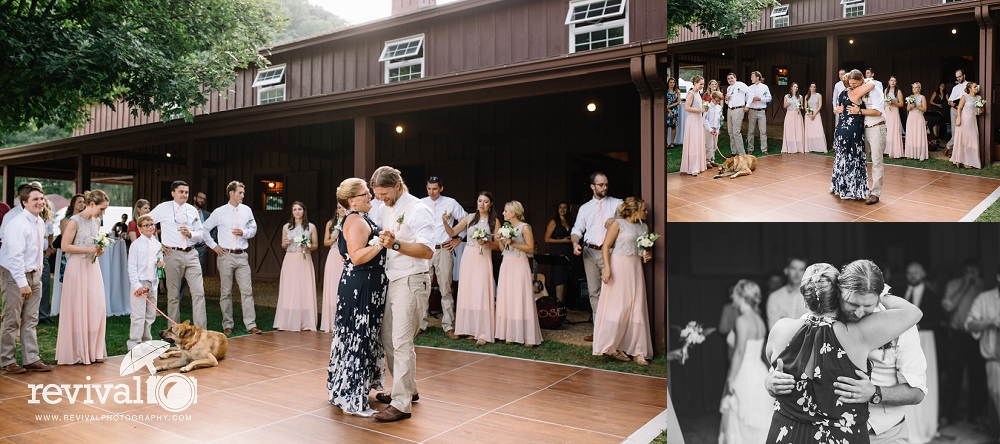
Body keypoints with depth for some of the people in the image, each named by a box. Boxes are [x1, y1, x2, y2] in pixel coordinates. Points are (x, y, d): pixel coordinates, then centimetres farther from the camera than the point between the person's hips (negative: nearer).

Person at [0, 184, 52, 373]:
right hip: (16, 276, -8)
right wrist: (22, 283, -24)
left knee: (30, 320, 10)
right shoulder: (18, 224, -19)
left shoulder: (39, 222, 7)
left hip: (34, 274, 8)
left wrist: (38, 269, 12)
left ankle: (31, 359, 15)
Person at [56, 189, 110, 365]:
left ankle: (93, 350, 14)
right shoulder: (75, 221, -11)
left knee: (97, 308, 4)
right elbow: (65, 246, -13)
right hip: (77, 267, -6)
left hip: (93, 267, 7)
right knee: (78, 310, 0)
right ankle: (78, 352, 11)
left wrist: (99, 251, 3)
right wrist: (88, 249, -19)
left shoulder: (97, 221, 10)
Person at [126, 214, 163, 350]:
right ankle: (134, 343, 2)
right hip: (140, 283, -5)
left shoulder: (157, 244, 10)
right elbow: (132, 266, -7)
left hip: (153, 283, 5)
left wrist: (161, 263, -5)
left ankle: (146, 340, 24)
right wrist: (137, 285, -14)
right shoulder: (136, 244, -5)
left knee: (151, 315, 12)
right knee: (138, 315, -7)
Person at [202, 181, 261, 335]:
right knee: (226, 292, 4)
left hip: (242, 256, 2)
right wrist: (213, 246, 3)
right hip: (225, 255, -2)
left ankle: (251, 324, 1)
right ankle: (227, 325, 14)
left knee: (247, 291, -2)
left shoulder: (247, 210, 7)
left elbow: (253, 229, 14)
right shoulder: (219, 212, 1)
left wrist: (244, 232, -6)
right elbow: (204, 229, 9)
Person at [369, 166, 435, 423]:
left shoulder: (418, 210, -12)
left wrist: (396, 244, -31)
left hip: (411, 281, -9)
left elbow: (427, 251, -22)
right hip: (392, 280, 9)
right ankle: (408, 390, 28)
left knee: (401, 343, -8)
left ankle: (401, 405, -1)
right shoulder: (384, 209, 13)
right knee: (387, 339, 13)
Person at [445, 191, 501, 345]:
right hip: (468, 257, 3)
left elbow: (497, 246, 2)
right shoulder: (469, 218, 9)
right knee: (467, 292, 4)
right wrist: (445, 222, -11)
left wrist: (486, 242, -16)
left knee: (482, 294, -9)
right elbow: (452, 232, 7)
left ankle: (483, 333, -7)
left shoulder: (494, 221, 3)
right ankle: (471, 329, 14)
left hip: (484, 259, -3)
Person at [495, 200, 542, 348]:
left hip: (519, 265, -7)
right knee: (506, 300, 5)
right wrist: (499, 240, 0)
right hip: (506, 266, 7)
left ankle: (527, 337, -2)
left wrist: (513, 243, -17)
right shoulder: (506, 227, 14)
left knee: (521, 300, -7)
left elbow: (530, 248, -12)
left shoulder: (524, 227, -6)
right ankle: (510, 334, 11)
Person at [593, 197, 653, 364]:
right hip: (619, 267, -6)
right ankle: (611, 347, 8)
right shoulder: (618, 224, -6)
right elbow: (606, 246, -10)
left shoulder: (644, 227, 13)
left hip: (636, 269, 6)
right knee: (619, 307, -4)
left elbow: (647, 247, 26)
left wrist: (649, 254, 3)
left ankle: (638, 351, 9)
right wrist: (607, 268, -19)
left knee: (637, 309, 3)